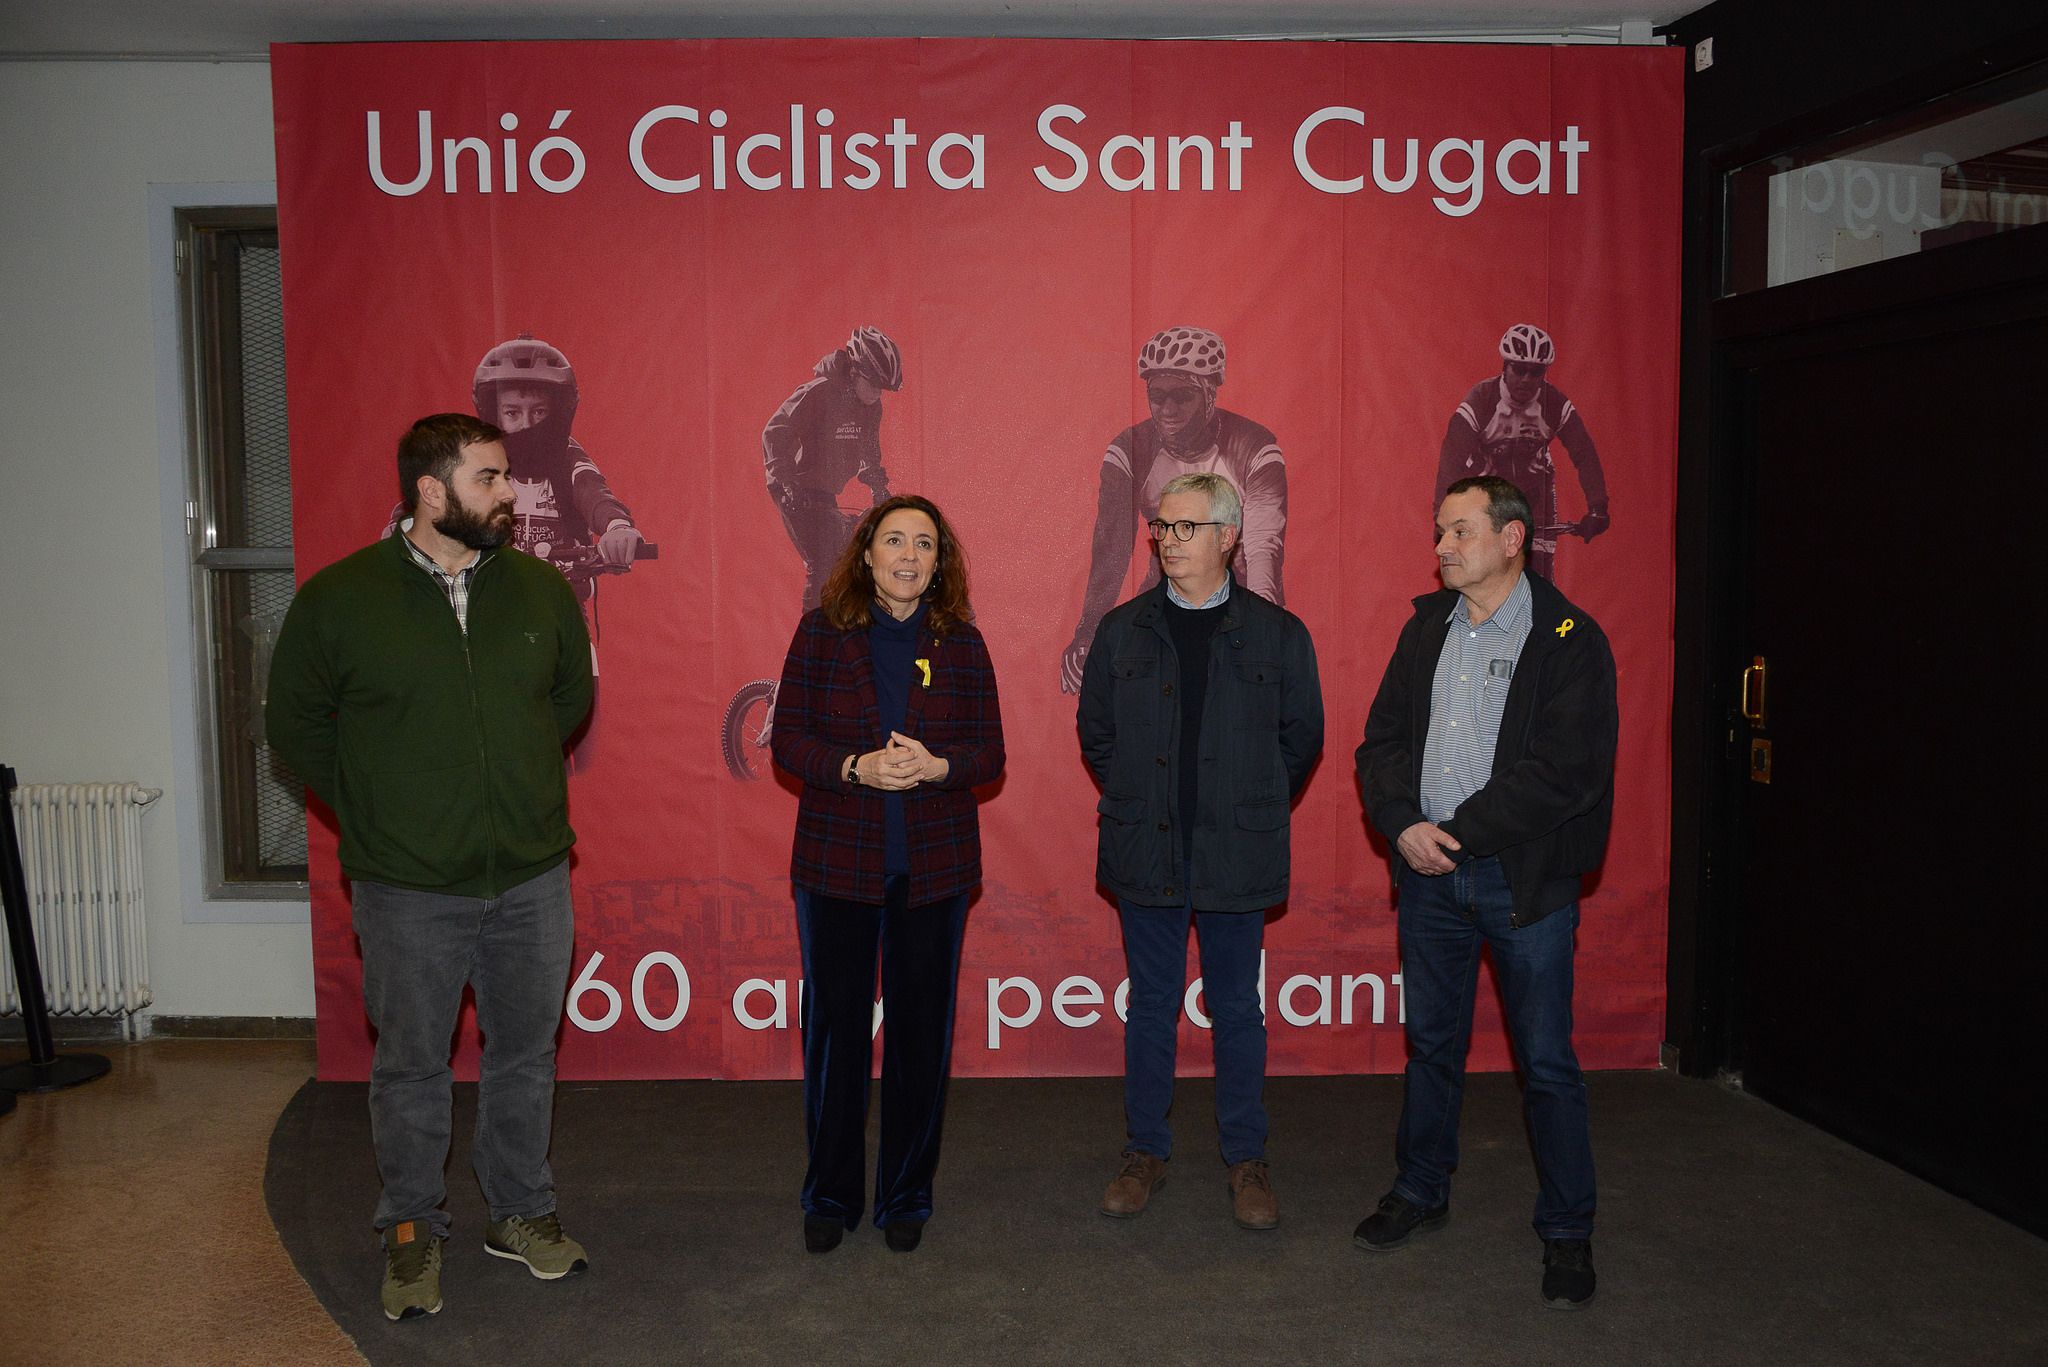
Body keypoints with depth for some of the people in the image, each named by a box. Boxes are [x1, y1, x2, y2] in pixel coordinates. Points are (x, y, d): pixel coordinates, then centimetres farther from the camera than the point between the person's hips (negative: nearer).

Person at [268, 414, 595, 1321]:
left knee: (525, 1054, 15)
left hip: (532, 878, 3)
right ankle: (412, 1231, 32)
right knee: (411, 1067, 12)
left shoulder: (543, 589, -1)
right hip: (407, 889, -2)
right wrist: (373, 808, 3)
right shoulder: (337, 599, -8)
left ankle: (522, 1213, 33)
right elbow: (295, 722, 4)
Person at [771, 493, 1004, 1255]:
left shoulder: (961, 643, 4)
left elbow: (990, 752, 2)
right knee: (834, 1028, 6)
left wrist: (936, 765, -18)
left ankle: (906, 1197, 26)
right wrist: (856, 768, -19)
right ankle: (830, 1197, 24)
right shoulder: (821, 631, 1)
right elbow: (788, 740, -2)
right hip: (837, 864, -1)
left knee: (921, 1034, 9)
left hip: (934, 868, 1)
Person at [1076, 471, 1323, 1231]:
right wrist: (1135, 802, 8)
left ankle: (1247, 1161, 23)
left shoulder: (1276, 634, -1)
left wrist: (1252, 812, 6)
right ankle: (1146, 1152, 24)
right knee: (1150, 1005, 11)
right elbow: (1095, 731, 12)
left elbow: (1302, 737, 6)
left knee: (1236, 1009, 9)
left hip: (1235, 857, -1)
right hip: (1145, 854, 2)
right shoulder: (1123, 631, 3)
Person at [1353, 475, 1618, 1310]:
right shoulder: (1427, 629, 9)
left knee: (1546, 1061, 4)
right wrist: (1404, 825, -10)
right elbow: (1382, 740, 7)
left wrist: (1457, 832, -17)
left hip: (1526, 878, -5)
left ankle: (1567, 1231, 19)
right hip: (1429, 869, 5)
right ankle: (1420, 1191, 33)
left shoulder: (1568, 639, -9)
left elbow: (1564, 770, -17)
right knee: (1431, 1044, 16)